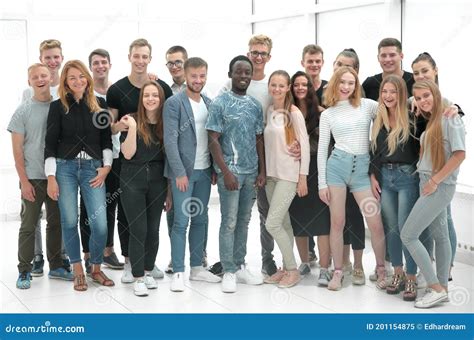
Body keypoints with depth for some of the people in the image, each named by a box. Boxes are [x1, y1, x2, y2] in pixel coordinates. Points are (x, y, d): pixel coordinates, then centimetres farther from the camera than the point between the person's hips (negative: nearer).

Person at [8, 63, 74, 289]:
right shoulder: (23, 111, -3)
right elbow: (17, 149, -4)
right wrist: (24, 181, -10)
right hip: (33, 178, -3)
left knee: (56, 223, 12)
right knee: (28, 226, 2)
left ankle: (56, 266, 24)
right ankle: (24, 271, 11)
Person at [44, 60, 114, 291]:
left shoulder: (99, 104, 6)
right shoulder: (58, 107, 1)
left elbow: (107, 139, 11)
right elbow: (50, 144, 0)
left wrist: (106, 166, 0)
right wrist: (51, 177, -5)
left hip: (92, 167, 1)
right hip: (65, 167, -1)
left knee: (100, 223, -6)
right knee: (70, 221, 1)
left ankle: (96, 269, 15)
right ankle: (78, 272, 16)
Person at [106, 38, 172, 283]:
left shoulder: (162, 88, 2)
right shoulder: (117, 90, -1)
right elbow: (109, 127, 3)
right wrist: (118, 126, -20)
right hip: (127, 159, -1)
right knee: (126, 210, 3)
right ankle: (128, 261, 14)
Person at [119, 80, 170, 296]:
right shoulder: (132, 121, -4)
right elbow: (128, 154, -11)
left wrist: (170, 189, 7)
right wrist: (132, 127, -19)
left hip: (157, 181, 3)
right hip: (133, 181, -3)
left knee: (153, 229, 8)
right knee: (138, 230, -3)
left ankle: (148, 272, 24)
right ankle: (138, 278, 7)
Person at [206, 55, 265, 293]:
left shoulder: (255, 105, 10)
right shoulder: (219, 103, -6)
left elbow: (259, 140, 13)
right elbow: (213, 141, -9)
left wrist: (262, 171, 7)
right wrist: (226, 172, -15)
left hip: (251, 172, 5)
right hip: (230, 171, -5)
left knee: (244, 221, 11)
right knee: (229, 222, -1)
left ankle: (240, 266, 20)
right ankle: (229, 272, 5)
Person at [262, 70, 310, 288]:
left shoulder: (294, 113, -9)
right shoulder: (269, 111, 9)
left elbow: (305, 146, -9)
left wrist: (303, 177, -11)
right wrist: (263, 172, 10)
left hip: (288, 175, -6)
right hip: (271, 174, 6)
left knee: (272, 224, -11)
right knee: (283, 223, 11)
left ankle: (293, 270, 3)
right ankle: (286, 268, 20)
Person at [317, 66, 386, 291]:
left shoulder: (367, 106, 6)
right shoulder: (327, 114, 7)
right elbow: (322, 149, 7)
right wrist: (322, 183, 2)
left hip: (362, 168, 0)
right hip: (337, 165, 0)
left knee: (376, 224, -3)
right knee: (337, 222, 2)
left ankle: (381, 268, 18)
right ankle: (338, 272, 15)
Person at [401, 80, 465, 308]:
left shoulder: (449, 119, -12)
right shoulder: (430, 122, 13)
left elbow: (460, 154, -19)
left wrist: (435, 181, -16)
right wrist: (428, 181, 2)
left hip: (440, 187, -8)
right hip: (428, 185, 8)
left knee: (407, 235, -9)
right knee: (440, 236, 12)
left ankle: (437, 289, -3)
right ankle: (442, 288, 19)